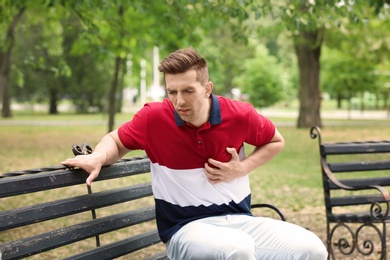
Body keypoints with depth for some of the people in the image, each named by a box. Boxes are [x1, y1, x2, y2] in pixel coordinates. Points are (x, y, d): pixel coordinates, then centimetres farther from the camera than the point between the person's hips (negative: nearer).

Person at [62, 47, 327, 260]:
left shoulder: (240, 115, -4)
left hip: (239, 219, 3)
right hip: (185, 227, -3)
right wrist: (97, 158, -11)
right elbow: (116, 141, 12)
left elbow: (276, 141, 16)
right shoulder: (154, 117, -8)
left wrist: (242, 168, -1)